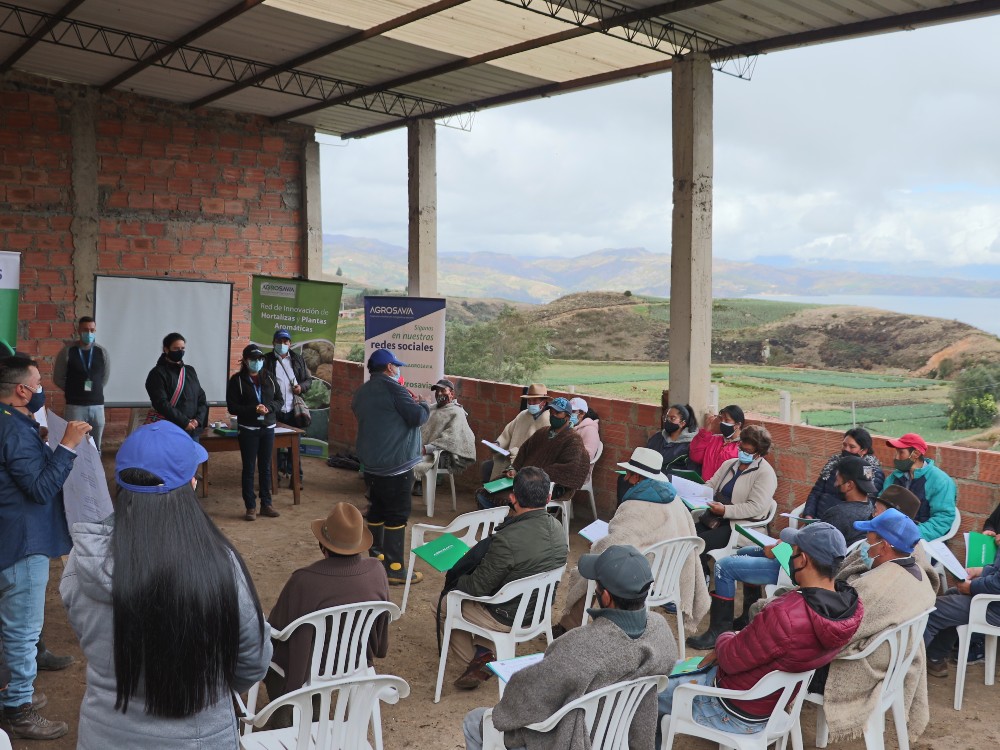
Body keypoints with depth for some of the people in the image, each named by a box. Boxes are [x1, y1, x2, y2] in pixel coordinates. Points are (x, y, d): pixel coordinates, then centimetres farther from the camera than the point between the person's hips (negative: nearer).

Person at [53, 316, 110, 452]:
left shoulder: (102, 352, 2)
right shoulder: (67, 352, -4)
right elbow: (58, 378, 4)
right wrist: (73, 391, 8)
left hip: (97, 405, 2)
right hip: (75, 405, -2)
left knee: (95, 446, 8)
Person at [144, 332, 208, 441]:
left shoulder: (190, 371, 17)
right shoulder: (158, 373, -3)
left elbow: (201, 398, 14)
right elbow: (161, 404, -13)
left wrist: (198, 419, -4)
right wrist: (184, 422, -17)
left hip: (193, 432, 6)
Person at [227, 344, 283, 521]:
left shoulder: (269, 378, 6)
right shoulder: (237, 380, -6)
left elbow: (279, 400, 7)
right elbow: (232, 407, -10)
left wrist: (268, 407, -14)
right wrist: (254, 409, -22)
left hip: (268, 428, 4)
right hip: (248, 430, -4)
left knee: (265, 468, 11)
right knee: (249, 469, 2)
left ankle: (266, 504, 20)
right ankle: (250, 507, 9)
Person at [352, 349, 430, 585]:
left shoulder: (361, 393, 13)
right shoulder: (391, 387, -13)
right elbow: (417, 417, -18)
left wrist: (409, 401, 16)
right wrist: (424, 404, 2)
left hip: (371, 465, 9)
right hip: (396, 465, -9)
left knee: (377, 511, 17)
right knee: (397, 516, -4)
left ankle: (376, 556, 26)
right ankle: (393, 569, -1)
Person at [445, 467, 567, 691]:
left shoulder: (507, 540, -33)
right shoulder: (557, 529, -9)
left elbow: (478, 587, -21)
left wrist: (454, 580, -1)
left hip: (507, 619, -7)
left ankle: (478, 661, 17)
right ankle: (483, 652, 18)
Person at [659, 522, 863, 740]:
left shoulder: (783, 617, -39)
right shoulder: (852, 605, -14)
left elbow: (730, 659, -23)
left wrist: (724, 639, -1)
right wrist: (732, 645, 0)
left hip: (737, 709, -8)